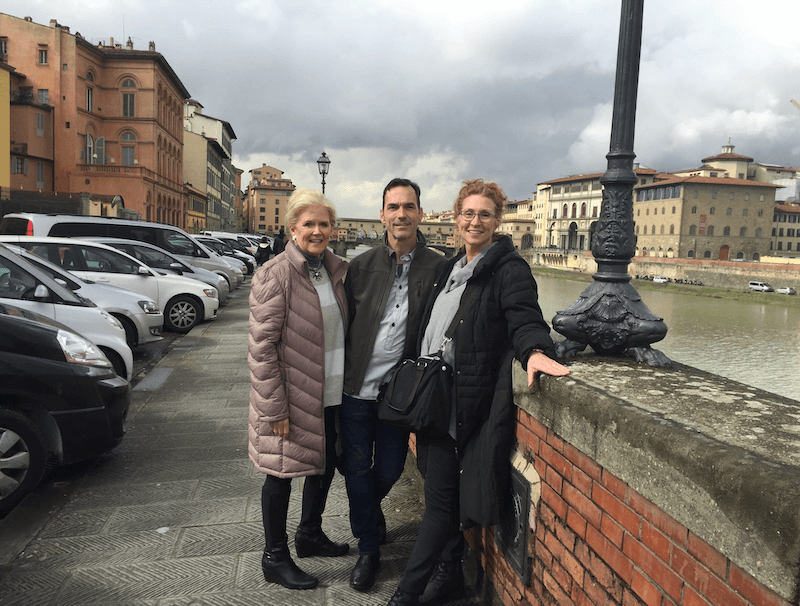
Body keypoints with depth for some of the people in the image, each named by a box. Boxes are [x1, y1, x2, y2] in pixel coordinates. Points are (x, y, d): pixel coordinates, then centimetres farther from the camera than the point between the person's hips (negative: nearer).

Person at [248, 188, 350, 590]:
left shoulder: (336, 271, 6)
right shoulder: (275, 275, -15)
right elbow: (261, 346, -17)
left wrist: (347, 383, 9)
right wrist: (274, 408, -18)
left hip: (331, 395, 7)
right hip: (293, 399, -7)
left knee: (325, 466, 21)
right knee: (282, 474, 8)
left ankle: (310, 534, 44)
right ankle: (275, 558, 28)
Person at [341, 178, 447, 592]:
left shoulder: (438, 267, -5)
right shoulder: (362, 265, -1)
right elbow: (344, 324, 4)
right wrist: (340, 377, 3)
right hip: (357, 387, 1)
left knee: (389, 470, 13)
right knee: (357, 471, 10)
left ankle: (368, 509, 49)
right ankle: (368, 550, 32)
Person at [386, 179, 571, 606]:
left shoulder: (509, 269, -7)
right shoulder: (453, 267, 16)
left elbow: (524, 318, -18)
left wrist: (534, 351, -40)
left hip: (464, 403, -7)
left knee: (441, 497, -1)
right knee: (442, 491, 16)